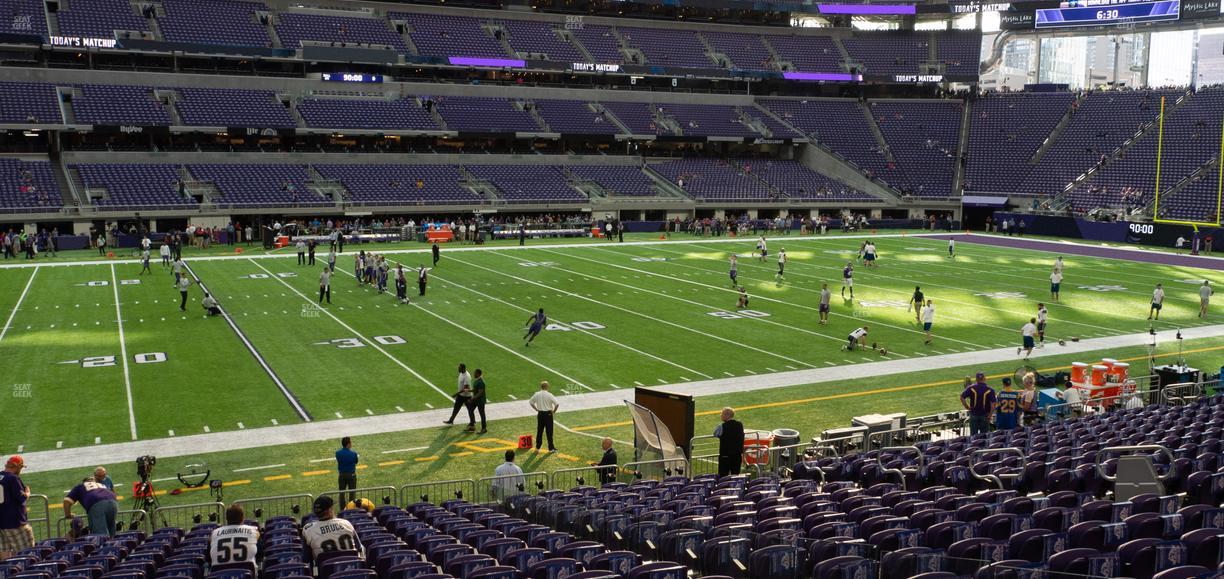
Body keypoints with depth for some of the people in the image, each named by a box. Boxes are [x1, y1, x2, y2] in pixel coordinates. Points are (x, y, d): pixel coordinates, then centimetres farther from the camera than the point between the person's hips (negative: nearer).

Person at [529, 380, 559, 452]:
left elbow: (531, 402, 8)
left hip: (540, 414, 4)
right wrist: (554, 411, -5)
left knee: (539, 431, 14)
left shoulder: (536, 394, -3)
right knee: (549, 431, 3)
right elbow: (557, 404, -19)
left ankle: (537, 447, 22)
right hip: (548, 414, -4)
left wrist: (537, 409, 11)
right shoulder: (549, 395, -15)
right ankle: (551, 448, 9)